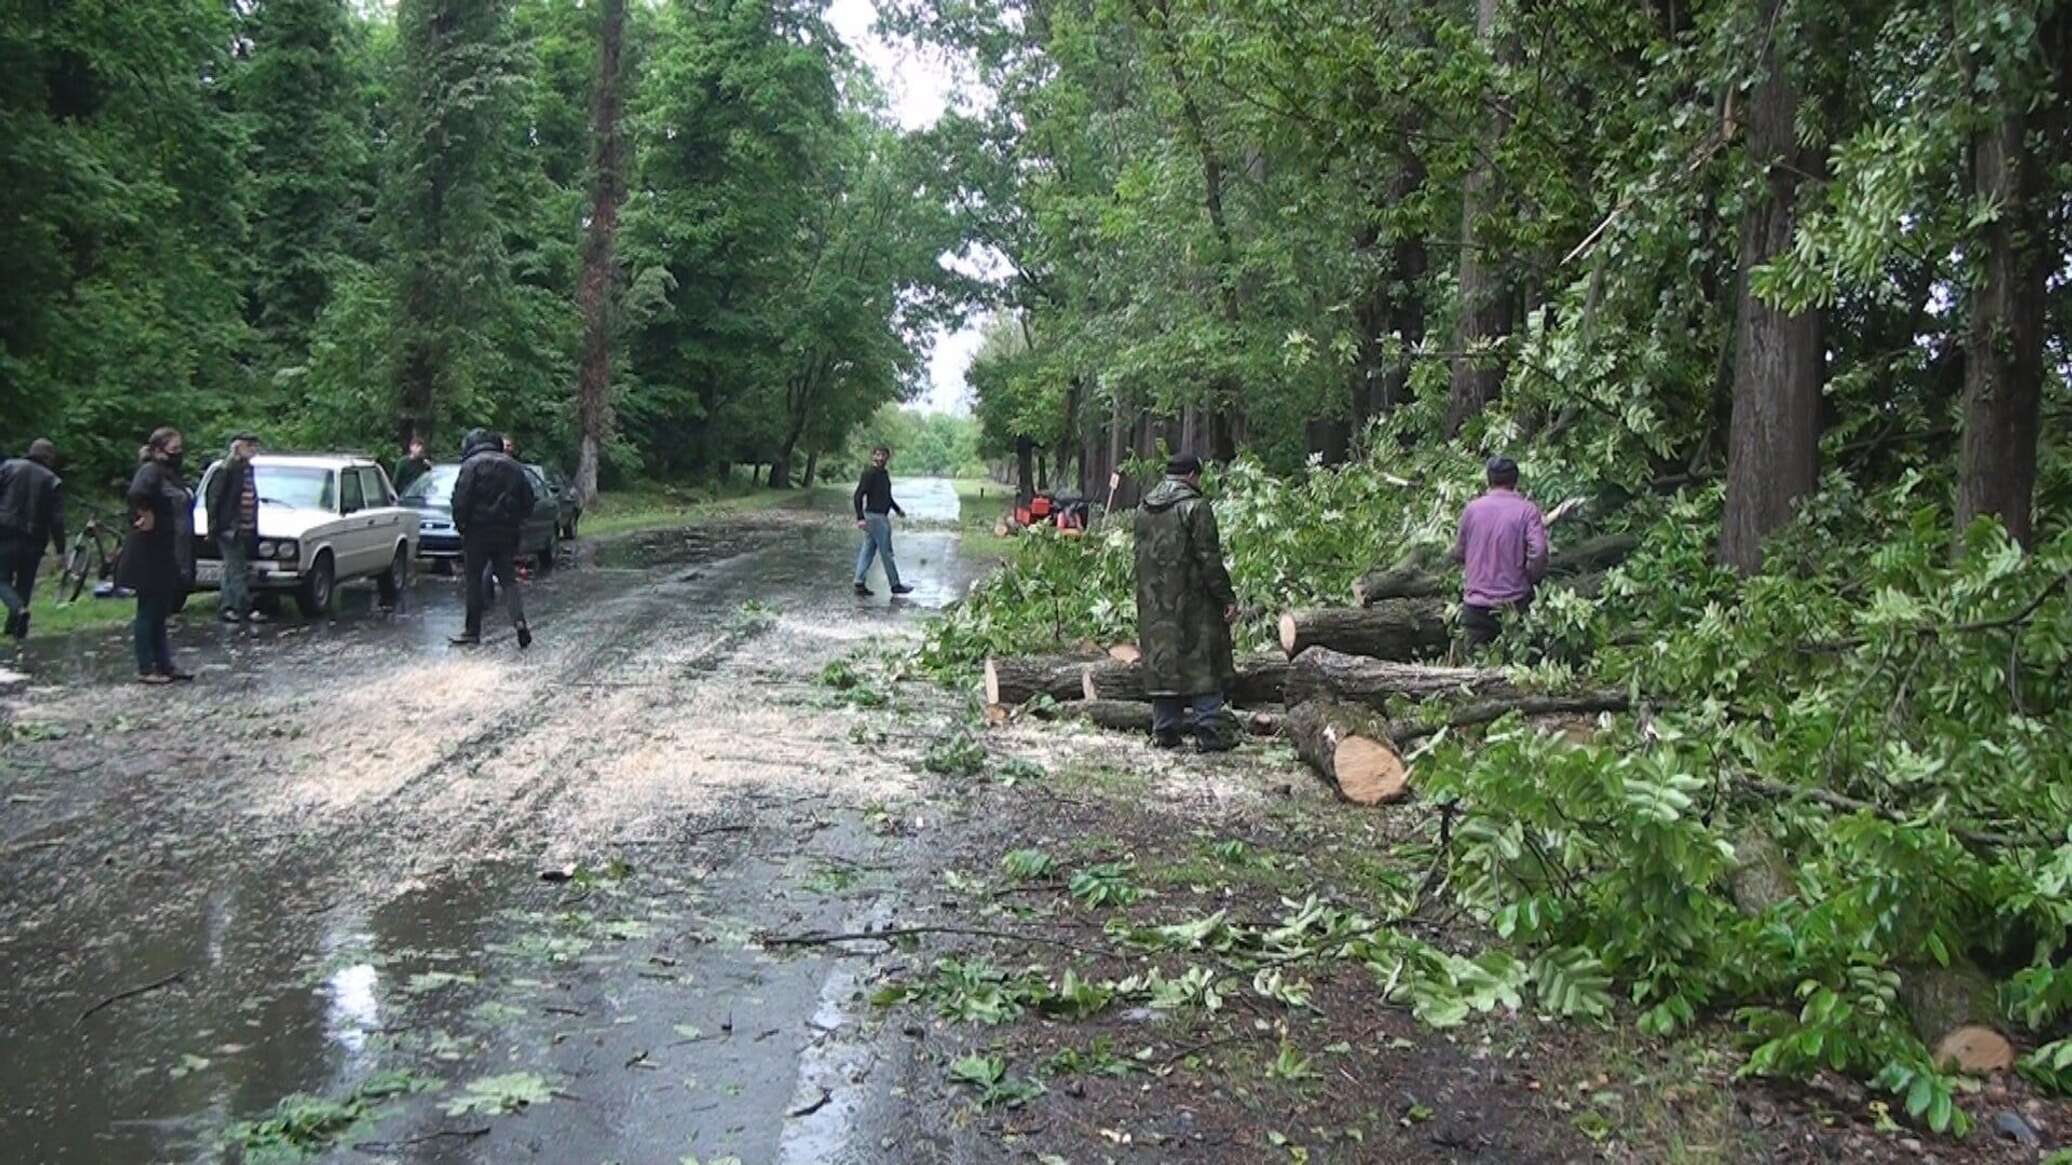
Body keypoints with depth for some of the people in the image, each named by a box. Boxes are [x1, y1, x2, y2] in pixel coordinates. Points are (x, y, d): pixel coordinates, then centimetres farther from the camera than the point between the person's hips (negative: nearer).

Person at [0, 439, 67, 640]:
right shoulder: (52, 481, 0)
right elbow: (57, 520, -3)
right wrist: (60, 549, 1)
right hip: (34, 541, 1)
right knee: (24, 583, 15)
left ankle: (19, 609, -19)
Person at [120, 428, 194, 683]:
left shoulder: (172, 474, 14)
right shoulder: (151, 470, -15)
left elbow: (183, 507, 22)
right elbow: (137, 493, -35)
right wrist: (146, 516, -21)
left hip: (169, 557, 9)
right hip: (149, 556, -9)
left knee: (160, 613, 14)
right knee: (148, 612, -2)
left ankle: (164, 665, 22)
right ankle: (145, 669, 5)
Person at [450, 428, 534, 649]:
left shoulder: (471, 465, -6)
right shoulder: (512, 466, 11)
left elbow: (461, 500, -13)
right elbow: (528, 500, 13)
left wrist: (460, 524, -1)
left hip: (478, 531, -5)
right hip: (507, 533, 5)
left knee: (474, 580, 4)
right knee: (508, 578, 8)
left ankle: (472, 631, 7)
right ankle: (519, 620, -13)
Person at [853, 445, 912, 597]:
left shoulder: (884, 473, 13)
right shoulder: (869, 473, -15)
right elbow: (858, 496, -19)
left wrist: (897, 509, 24)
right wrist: (860, 518, -26)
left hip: (881, 516, 9)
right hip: (875, 517, -9)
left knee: (868, 551, 7)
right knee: (886, 552, 0)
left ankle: (859, 584, 8)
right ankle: (895, 585, 9)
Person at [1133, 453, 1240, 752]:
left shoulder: (1143, 509, 11)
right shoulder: (1195, 506, -11)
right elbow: (1209, 559, -14)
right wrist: (1227, 598, -10)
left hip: (1153, 606, 6)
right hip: (1192, 601, -6)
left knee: (1161, 662, 10)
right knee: (1202, 664, -1)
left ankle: (1164, 730, 12)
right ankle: (1209, 729, -2)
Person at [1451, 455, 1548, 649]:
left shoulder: (1472, 508, 3)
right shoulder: (1527, 510, -5)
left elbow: (1458, 554, 10)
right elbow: (1538, 552, -16)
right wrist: (1531, 579, 0)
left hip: (1475, 604, 2)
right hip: (1513, 603, -2)